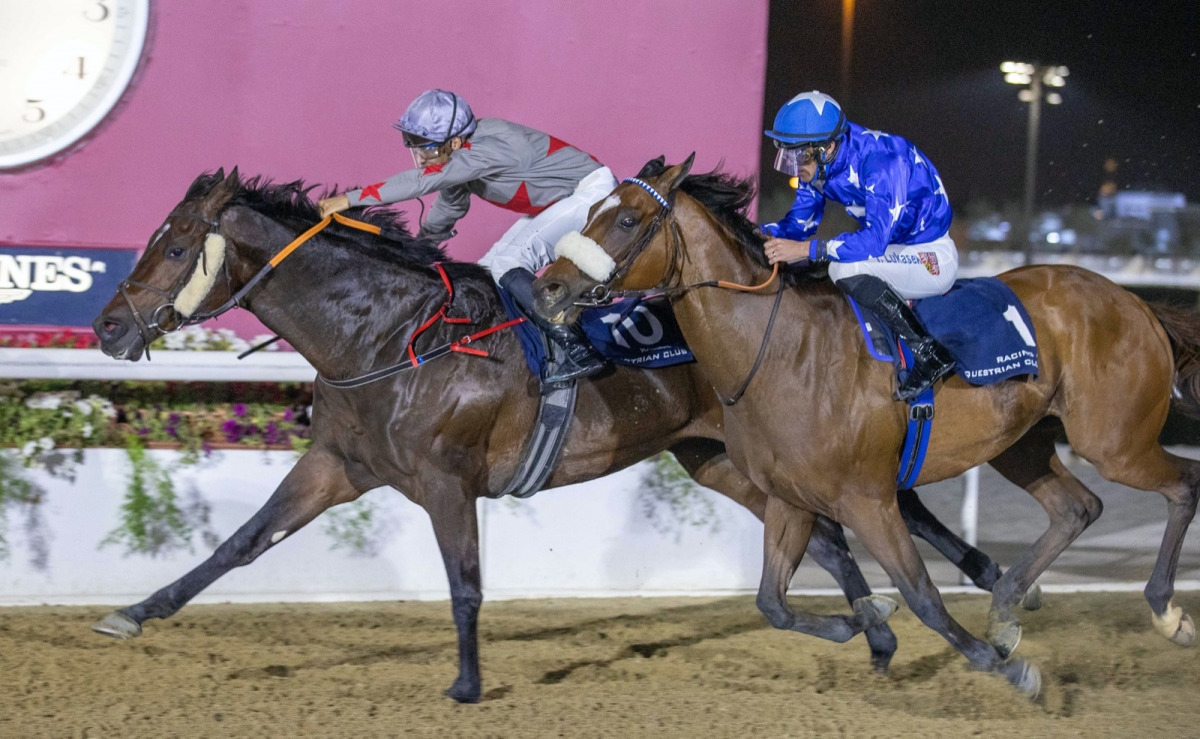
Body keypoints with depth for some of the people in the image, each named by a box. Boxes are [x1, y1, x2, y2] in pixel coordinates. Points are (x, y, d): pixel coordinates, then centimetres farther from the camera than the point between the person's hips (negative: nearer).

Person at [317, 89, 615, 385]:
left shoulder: (488, 150, -30)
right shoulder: (459, 161, -1)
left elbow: (422, 181, -39)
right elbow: (441, 221, 15)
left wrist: (351, 199, -41)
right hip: (556, 205, 10)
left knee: (506, 264, -21)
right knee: (490, 270, 7)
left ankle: (575, 350, -23)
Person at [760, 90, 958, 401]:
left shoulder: (881, 159, -30)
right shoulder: (817, 162, -6)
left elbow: (875, 239, -36)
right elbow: (800, 221, 3)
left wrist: (807, 249, -41)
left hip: (931, 259, -9)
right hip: (891, 253, 9)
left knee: (846, 269, -31)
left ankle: (930, 353, -22)